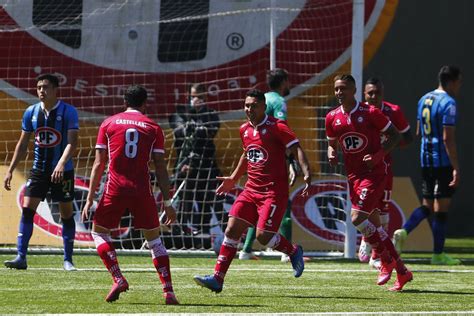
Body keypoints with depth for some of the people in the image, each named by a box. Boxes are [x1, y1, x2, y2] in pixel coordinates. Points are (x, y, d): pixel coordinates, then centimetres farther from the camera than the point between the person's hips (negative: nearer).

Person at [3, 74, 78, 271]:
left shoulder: (68, 112, -10)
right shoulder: (31, 112, 3)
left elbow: (72, 142, -19)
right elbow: (22, 144, 12)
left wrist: (62, 163, -35)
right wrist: (10, 170, 8)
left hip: (62, 171, -3)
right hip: (39, 170, 3)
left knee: (66, 213, 2)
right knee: (27, 209, -8)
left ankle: (68, 260, 11)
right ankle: (21, 257, -8)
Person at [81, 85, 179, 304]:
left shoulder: (108, 124, 7)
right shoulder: (153, 128, 7)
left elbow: (99, 163, 4)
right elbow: (160, 168, 4)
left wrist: (90, 199, 6)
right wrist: (167, 203, 7)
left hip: (115, 189, -1)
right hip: (143, 191, 1)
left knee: (99, 232, 18)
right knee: (154, 239, 14)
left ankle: (118, 279, -1)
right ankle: (168, 292, 2)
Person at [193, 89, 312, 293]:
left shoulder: (276, 127, -10)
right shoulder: (244, 130, 11)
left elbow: (296, 149, -15)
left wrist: (306, 173, -29)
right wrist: (233, 179, 30)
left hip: (274, 190, -7)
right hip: (251, 189, 7)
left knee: (263, 235, -16)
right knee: (232, 229, -3)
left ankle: (293, 251, 14)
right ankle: (217, 278, -3)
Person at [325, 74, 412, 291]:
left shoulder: (370, 113, -11)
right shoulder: (332, 118, 5)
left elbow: (394, 136, -4)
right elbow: (332, 143, 19)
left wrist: (379, 155, -18)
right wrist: (331, 155, -4)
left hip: (374, 173, -7)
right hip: (353, 175, 7)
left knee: (358, 219, -19)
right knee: (373, 223, 9)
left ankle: (386, 260, 2)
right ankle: (402, 272, 19)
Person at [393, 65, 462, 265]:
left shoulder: (424, 100, 12)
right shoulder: (448, 103, -14)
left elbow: (419, 132, 19)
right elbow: (448, 138, -20)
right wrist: (456, 168, -19)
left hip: (425, 159, 8)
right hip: (443, 162, -8)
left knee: (427, 205, 14)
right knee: (441, 208, -1)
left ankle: (403, 232, -7)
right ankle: (438, 254, 3)